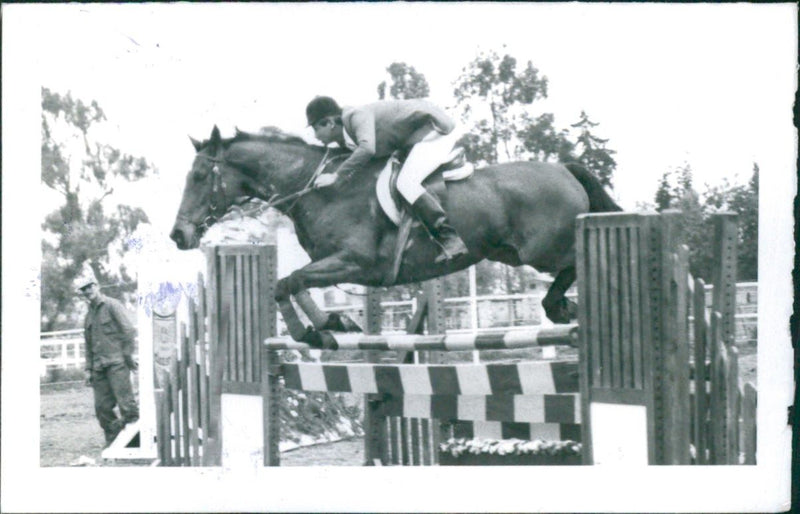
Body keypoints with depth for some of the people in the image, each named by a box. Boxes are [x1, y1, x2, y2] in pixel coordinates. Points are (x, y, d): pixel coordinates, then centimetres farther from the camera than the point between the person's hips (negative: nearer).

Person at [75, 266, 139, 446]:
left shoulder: (112, 306, 0)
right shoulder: (89, 315, 21)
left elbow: (129, 331, -6)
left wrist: (128, 356, -9)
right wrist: (88, 369, 16)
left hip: (116, 362, -7)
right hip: (99, 367, 7)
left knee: (125, 401, -12)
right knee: (102, 407, 3)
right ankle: (113, 442, 10)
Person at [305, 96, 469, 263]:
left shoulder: (357, 116, -23)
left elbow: (367, 148, -38)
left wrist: (337, 176, -34)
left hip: (436, 129, -11)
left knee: (405, 183, -23)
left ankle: (451, 240, -29)